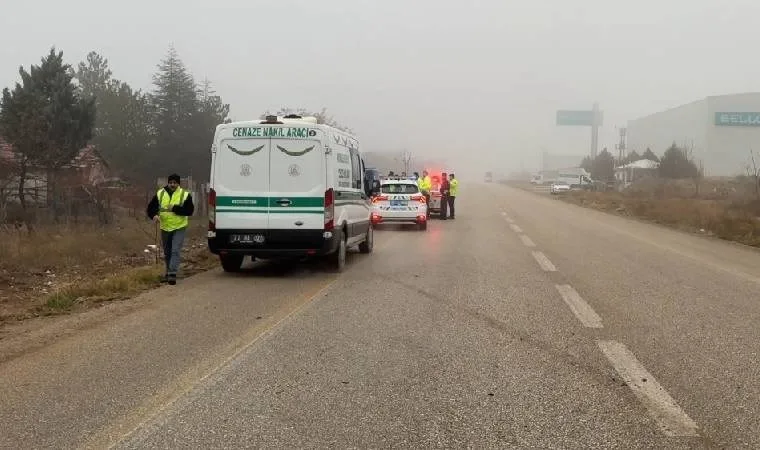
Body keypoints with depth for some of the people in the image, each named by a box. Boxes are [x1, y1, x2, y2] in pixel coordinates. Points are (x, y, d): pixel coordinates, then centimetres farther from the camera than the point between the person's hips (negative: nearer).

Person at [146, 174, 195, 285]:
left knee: (175, 251, -13)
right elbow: (151, 208, 1)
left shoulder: (185, 195, -6)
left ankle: (173, 274, -13)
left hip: (179, 227, -4)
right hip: (165, 227, 4)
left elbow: (189, 211, -15)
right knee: (167, 252, 16)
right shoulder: (160, 194, 3)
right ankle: (168, 272, 32)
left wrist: (175, 208, -23)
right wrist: (154, 215, -20)